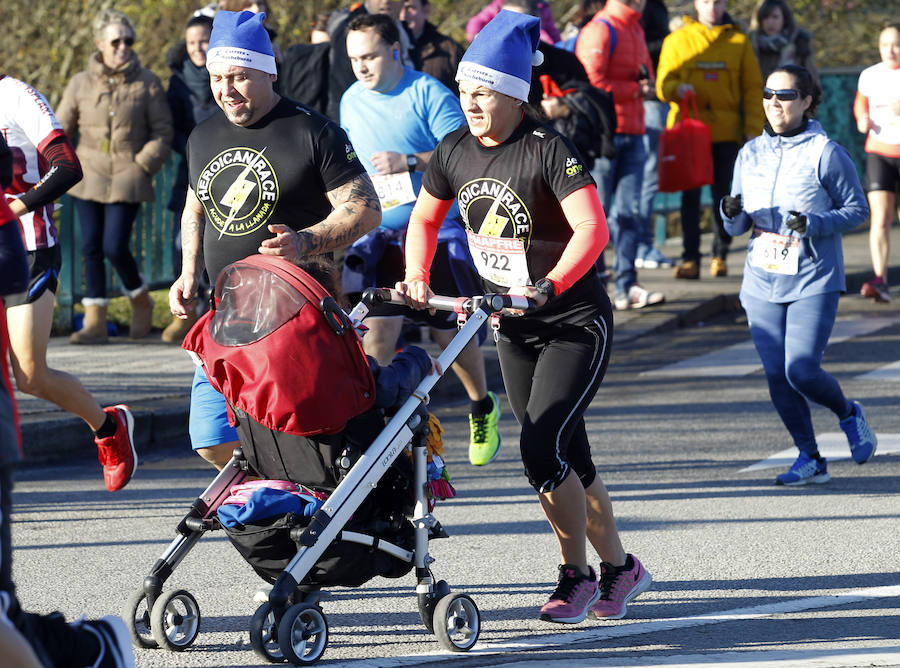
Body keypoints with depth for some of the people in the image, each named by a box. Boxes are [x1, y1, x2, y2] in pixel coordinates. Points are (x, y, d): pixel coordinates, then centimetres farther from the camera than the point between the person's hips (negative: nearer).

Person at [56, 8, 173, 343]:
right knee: (91, 247, -1)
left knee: (115, 247, -11)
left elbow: (162, 130, 3)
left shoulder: (147, 83, 1)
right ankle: (95, 321, 4)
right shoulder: (81, 83, 5)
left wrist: (144, 164, -7)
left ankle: (141, 301, 16)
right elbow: (60, 129, 12)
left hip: (128, 177, -3)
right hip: (89, 175, 3)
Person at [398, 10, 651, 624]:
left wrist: (548, 286, -42)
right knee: (567, 458, 11)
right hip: (514, 327, 7)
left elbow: (592, 230, -31)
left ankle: (576, 576, -1)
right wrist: (417, 279, 0)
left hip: (576, 324, -7)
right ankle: (620, 568, 26)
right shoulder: (455, 151, -1)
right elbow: (425, 218, 15)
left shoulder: (548, 149, -20)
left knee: (542, 448, -17)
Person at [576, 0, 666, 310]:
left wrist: (647, 83, 4)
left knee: (629, 211, 3)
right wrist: (636, 89, -8)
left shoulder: (636, 31, 19)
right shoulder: (599, 31, -10)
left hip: (632, 136, 8)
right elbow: (593, 83, -17)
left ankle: (626, 286, 2)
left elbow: (646, 75, 28)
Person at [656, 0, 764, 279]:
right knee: (690, 196, -4)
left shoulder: (738, 41, 7)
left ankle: (720, 256, 14)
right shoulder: (677, 40, 7)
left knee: (724, 196, 3)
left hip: (726, 132, 0)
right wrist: (677, 89, -18)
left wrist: (753, 130, -2)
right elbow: (663, 83, 6)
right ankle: (690, 259, -3)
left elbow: (752, 89, 7)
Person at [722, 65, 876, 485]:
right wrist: (732, 213, -11)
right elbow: (737, 227, 13)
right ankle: (809, 458, 15)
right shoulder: (750, 154, 8)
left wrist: (813, 224, -19)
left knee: (802, 372, -12)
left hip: (814, 281, -5)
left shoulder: (826, 154, -7)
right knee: (776, 375, 1)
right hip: (762, 281, 5)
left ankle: (849, 416, 19)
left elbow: (857, 209, -4)